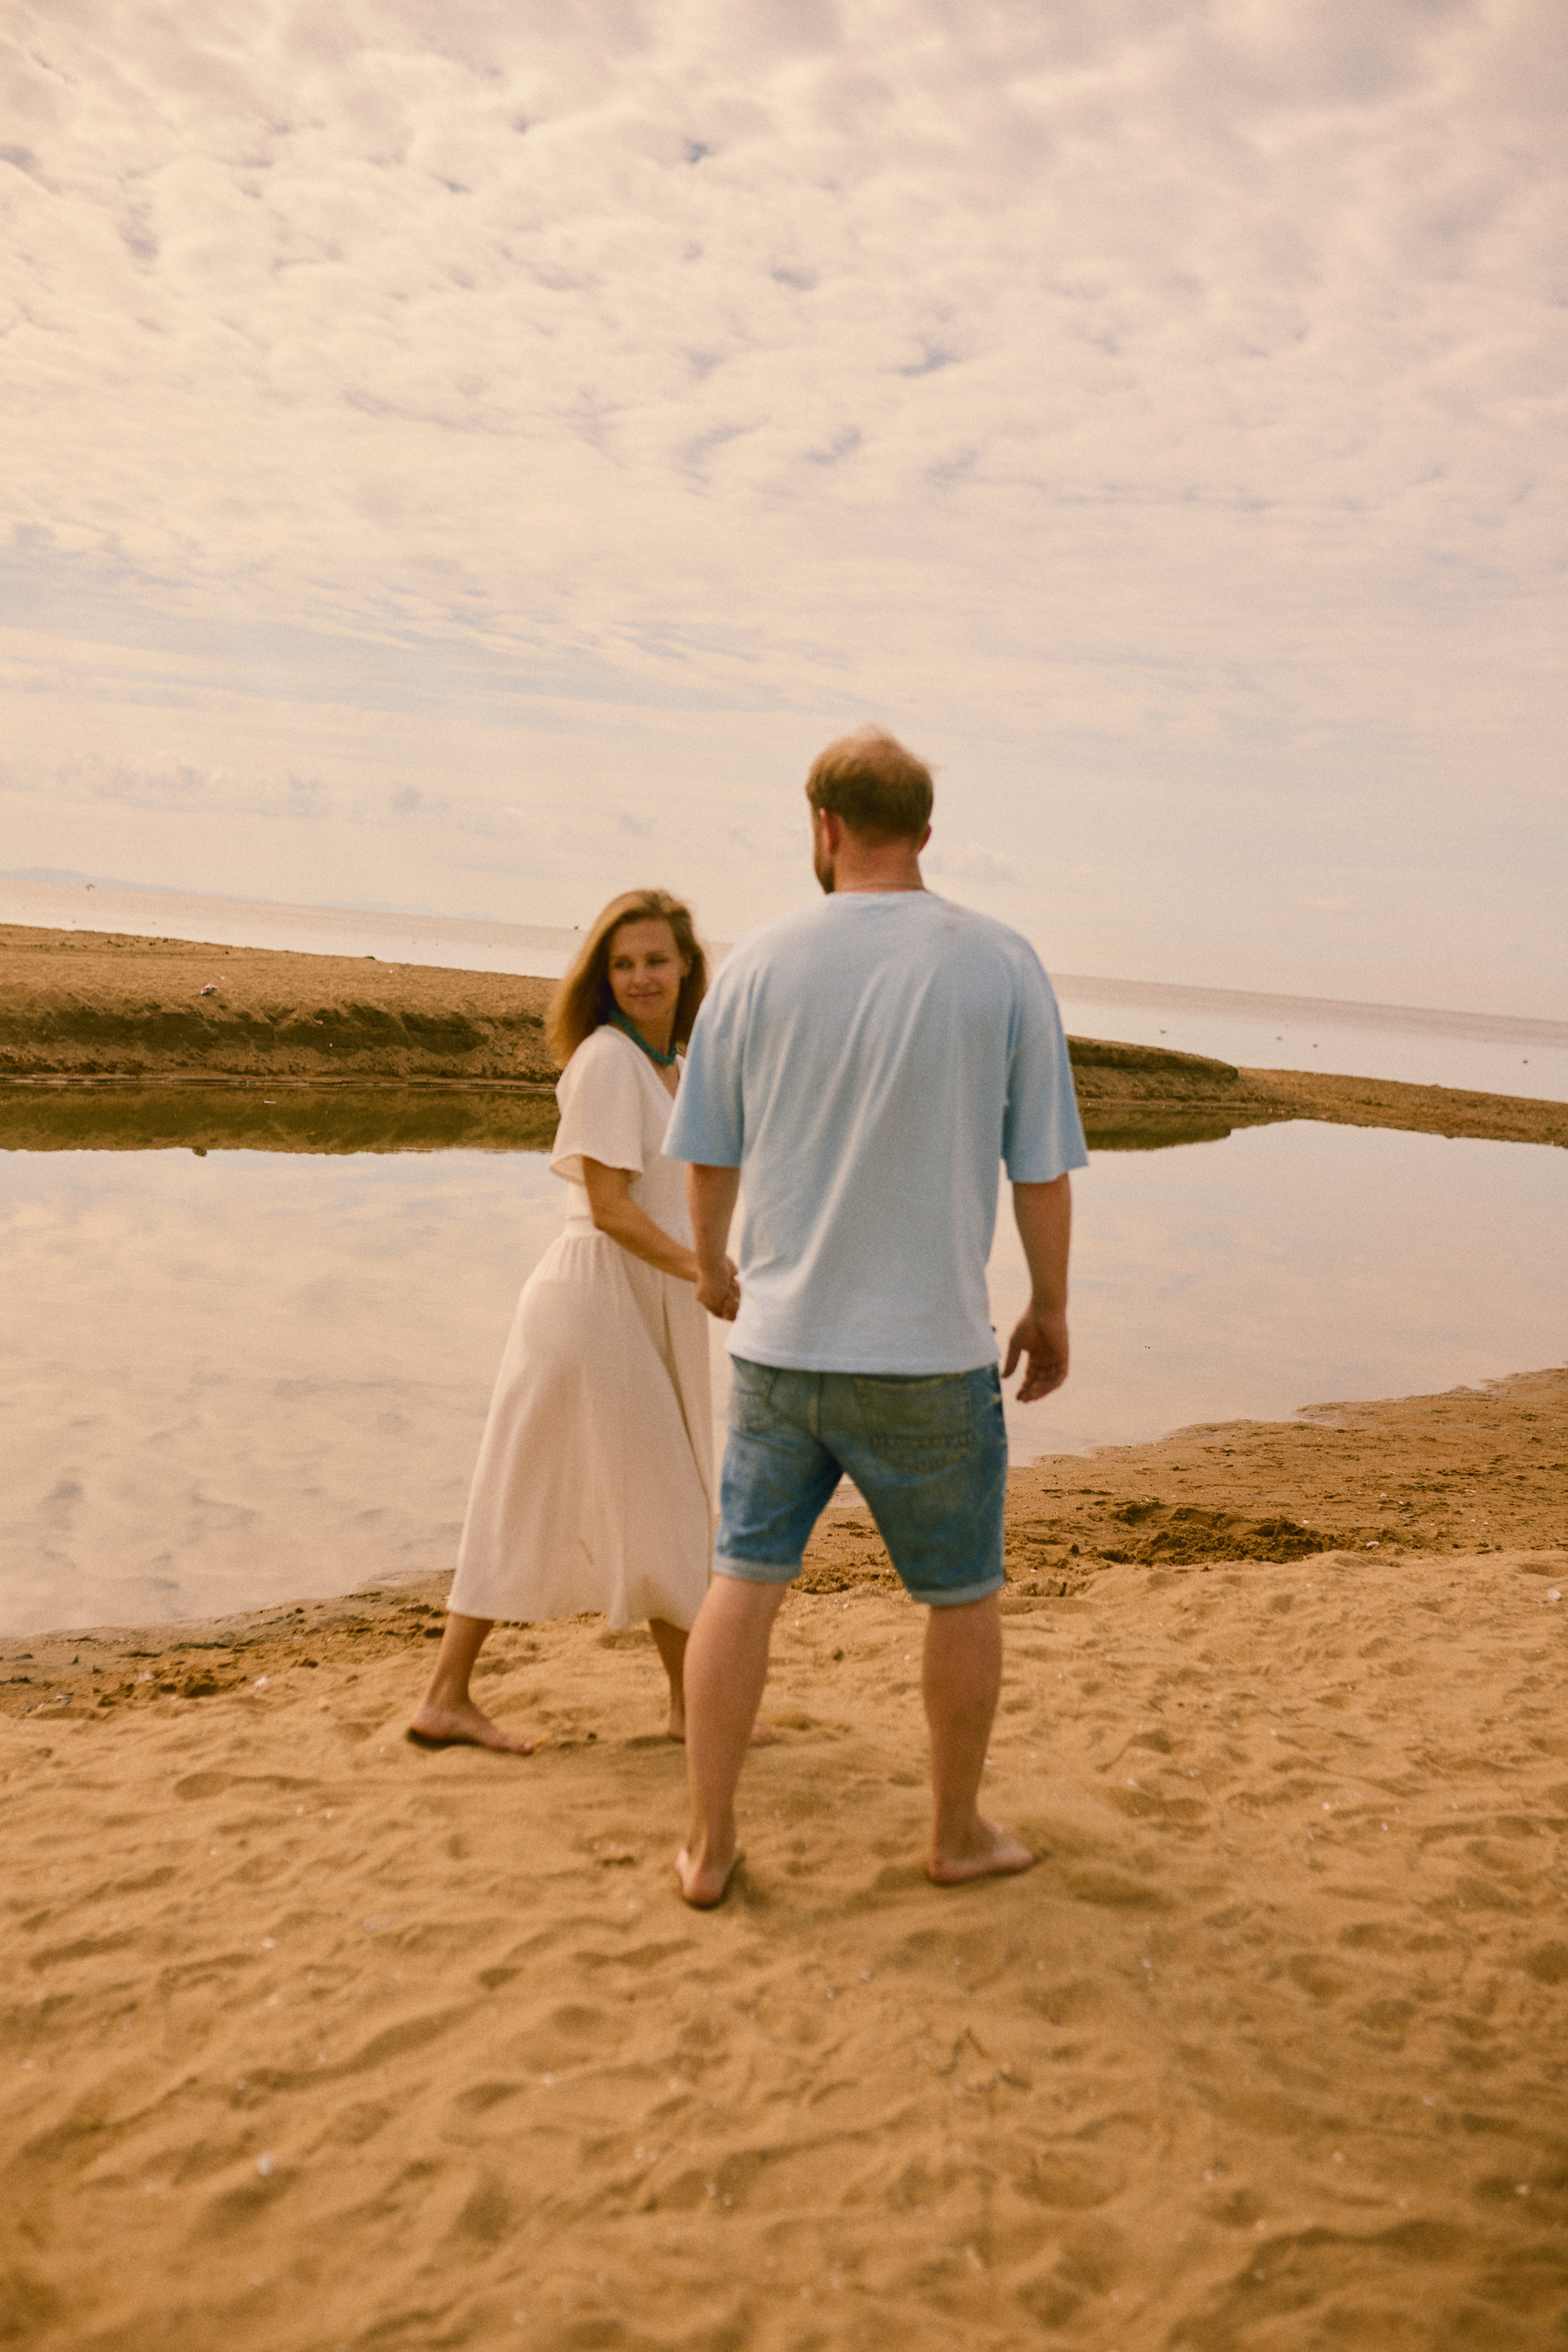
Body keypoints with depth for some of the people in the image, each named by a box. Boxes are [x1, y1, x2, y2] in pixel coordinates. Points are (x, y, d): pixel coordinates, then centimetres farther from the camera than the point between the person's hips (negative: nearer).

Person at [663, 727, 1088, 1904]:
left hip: (780, 1338, 2)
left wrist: (710, 1264, 25)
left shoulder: (761, 963, -2)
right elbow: (1042, 1171, -4)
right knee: (965, 1597, 16)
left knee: (744, 1582, 12)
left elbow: (709, 1155, 6)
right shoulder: (1003, 965, -6)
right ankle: (959, 1834, 30)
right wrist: (1051, 1308, 11)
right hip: (932, 1355, -1)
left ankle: (709, 1844, 18)